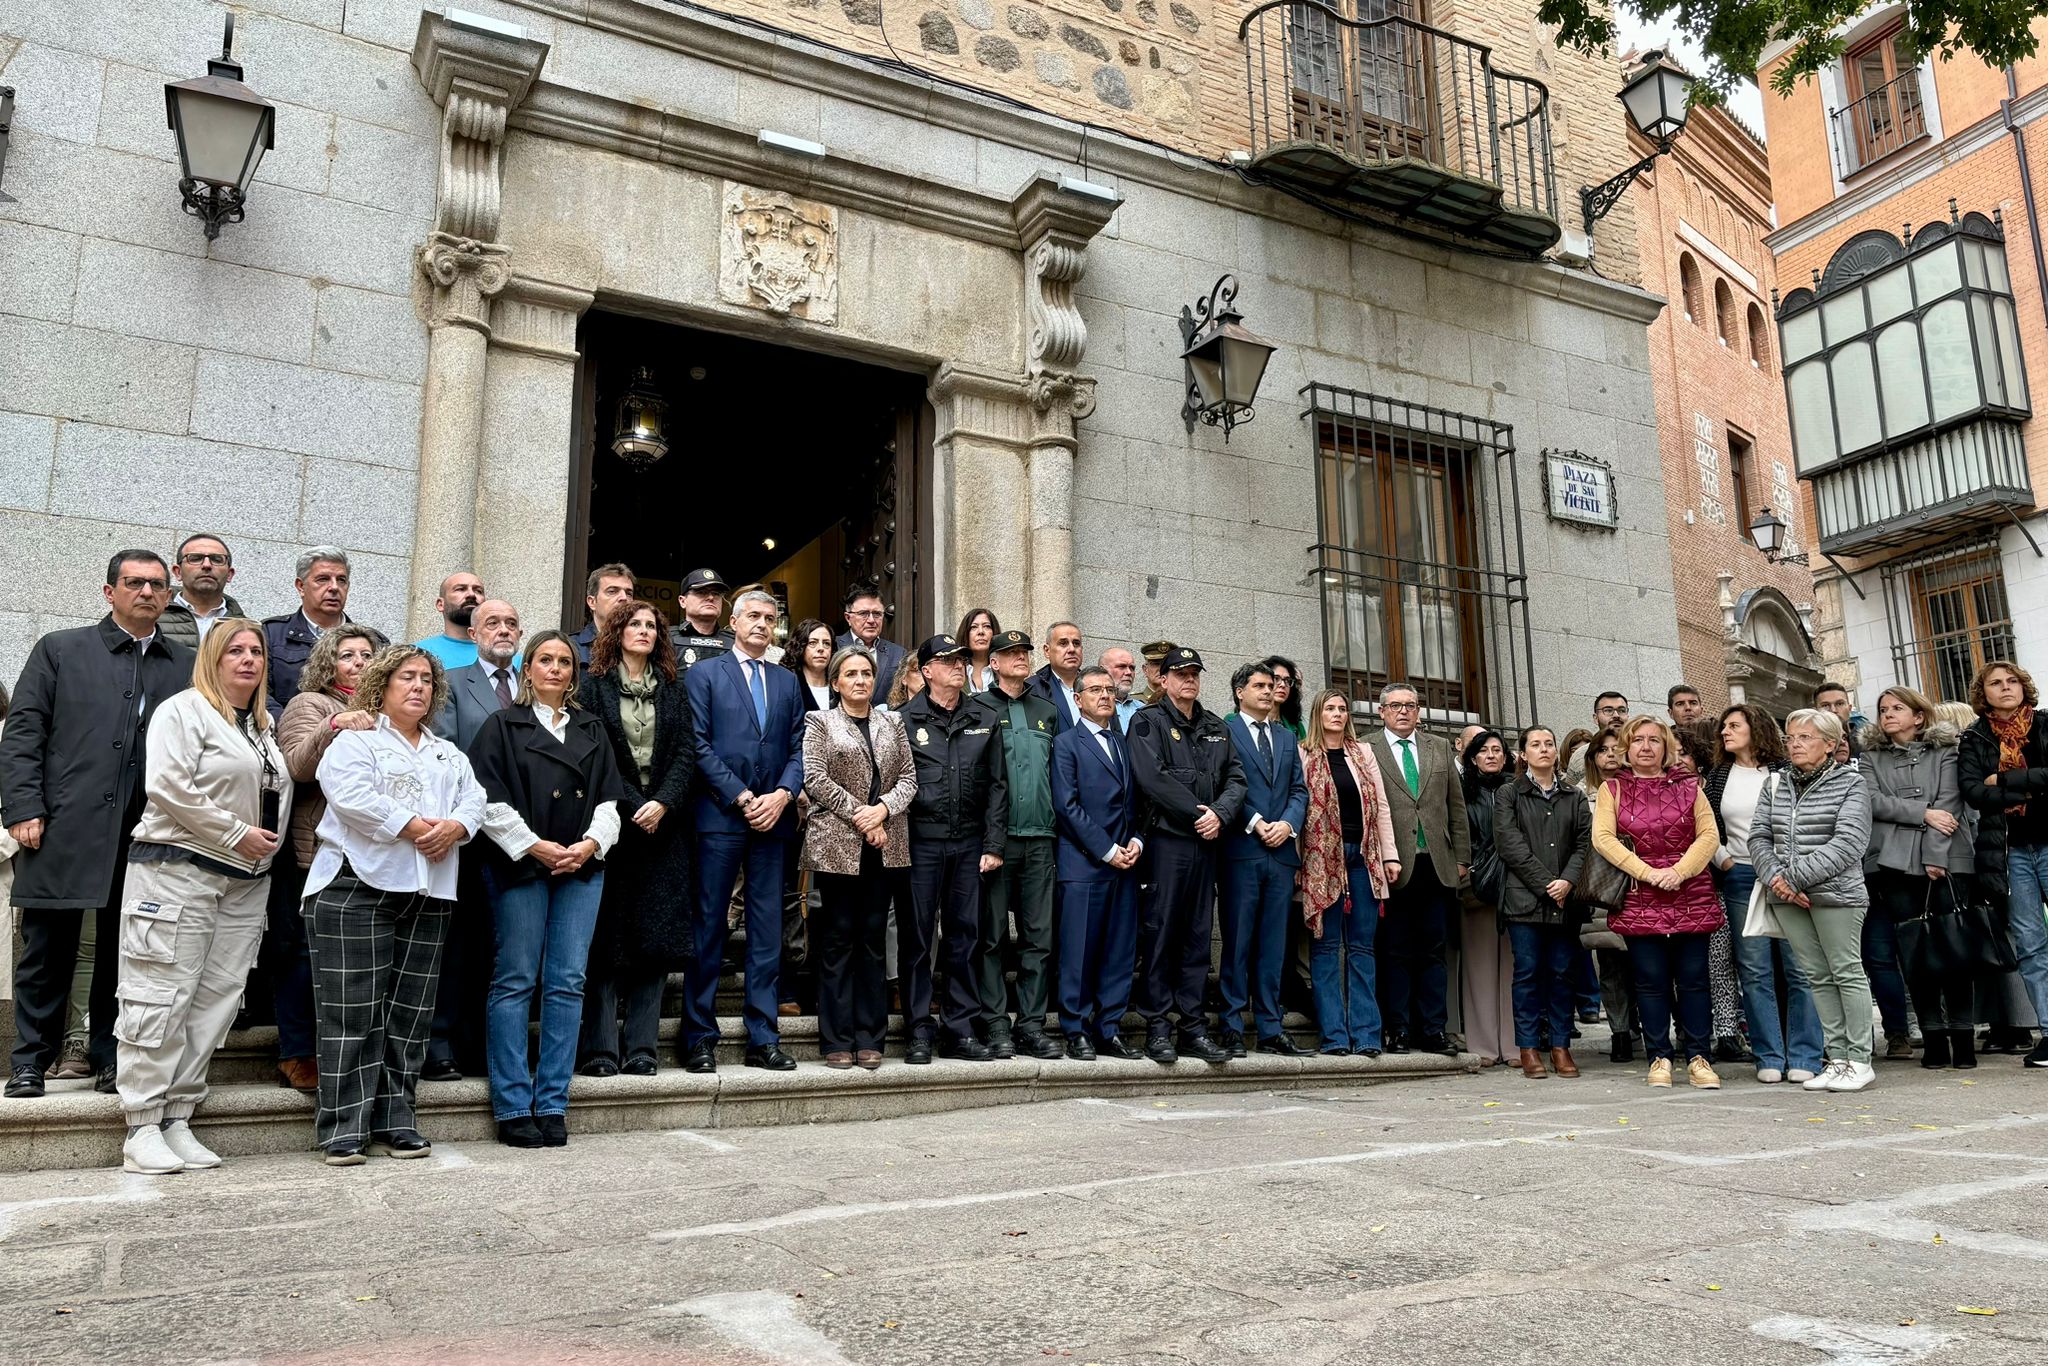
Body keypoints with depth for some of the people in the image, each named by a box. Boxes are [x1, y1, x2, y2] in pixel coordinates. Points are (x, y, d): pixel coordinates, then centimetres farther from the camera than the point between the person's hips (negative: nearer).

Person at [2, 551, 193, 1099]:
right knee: (49, 949, 6)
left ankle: (111, 1057, 18)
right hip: (65, 829, -1)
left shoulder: (185, 667, 11)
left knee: (125, 952, 7)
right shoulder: (60, 649, 8)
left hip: (147, 837, 1)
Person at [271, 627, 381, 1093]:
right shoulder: (309, 705, 3)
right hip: (316, 852, -5)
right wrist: (335, 727, -26)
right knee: (307, 951, -1)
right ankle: (297, 1057, 9)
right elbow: (298, 766, -13)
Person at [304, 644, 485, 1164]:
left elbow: (474, 800, 13)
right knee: (353, 1013, -5)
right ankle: (344, 1130, 1)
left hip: (428, 894, 6)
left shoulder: (449, 754, 23)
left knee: (409, 1014, 7)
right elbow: (352, 795, -13)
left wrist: (455, 826, -9)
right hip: (357, 887, -6)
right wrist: (413, 827, -14)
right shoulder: (354, 740, 4)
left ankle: (396, 1122, 14)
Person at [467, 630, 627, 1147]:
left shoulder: (592, 729, 16)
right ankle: (513, 1108, 4)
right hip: (520, 866, -3)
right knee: (516, 982, -1)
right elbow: (490, 800, -5)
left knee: (568, 983, 2)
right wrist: (536, 847, -12)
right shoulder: (503, 726, 4)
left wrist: (591, 844, -6)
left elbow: (609, 798, 11)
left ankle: (552, 1104, 9)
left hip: (582, 867, 4)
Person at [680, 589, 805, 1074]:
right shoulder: (703, 674, 4)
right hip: (719, 816, -4)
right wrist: (742, 797, -11)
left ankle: (763, 1038, 10)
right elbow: (699, 744, -4)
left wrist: (782, 794, -6)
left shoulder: (786, 681, 17)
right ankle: (699, 1038, 8)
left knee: (767, 929, 5)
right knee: (709, 926, 0)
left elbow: (799, 747, 12)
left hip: (773, 817, 4)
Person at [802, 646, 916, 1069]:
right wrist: (859, 815, -12)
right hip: (837, 844, -3)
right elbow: (815, 779, -6)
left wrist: (882, 809, -9)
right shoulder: (820, 723, 5)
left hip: (885, 846, 3)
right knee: (838, 940, 0)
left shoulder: (891, 724, 15)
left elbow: (908, 778, 9)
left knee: (873, 940, 6)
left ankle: (870, 1038, 11)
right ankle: (837, 1040, 6)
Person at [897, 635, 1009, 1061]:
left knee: (966, 936, 8)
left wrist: (994, 845, 3)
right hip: (920, 842, -3)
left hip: (969, 842, 3)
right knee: (916, 937, 3)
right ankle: (919, 1031, 12)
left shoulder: (986, 718, 10)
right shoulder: (906, 718, 1)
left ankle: (960, 1029, 17)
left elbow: (997, 783, 9)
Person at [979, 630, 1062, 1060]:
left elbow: (1057, 773, 18)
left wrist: (1056, 827, 8)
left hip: (1040, 838, 4)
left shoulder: (1047, 711, 16)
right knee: (992, 936, 2)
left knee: (1039, 937, 5)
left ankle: (1032, 1024, 12)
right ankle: (995, 1024, 9)